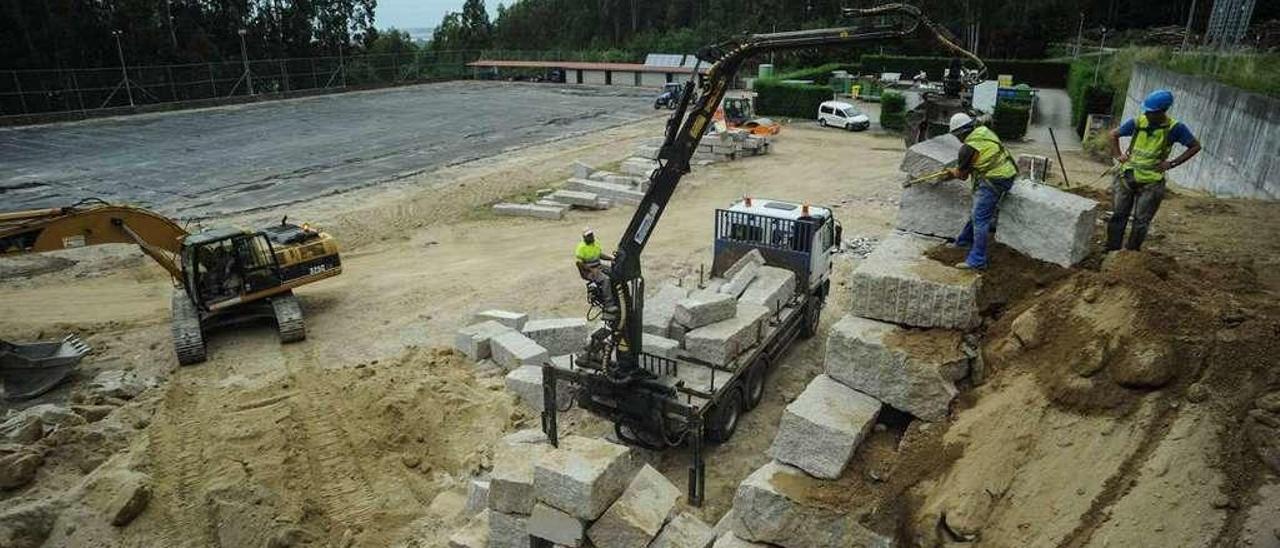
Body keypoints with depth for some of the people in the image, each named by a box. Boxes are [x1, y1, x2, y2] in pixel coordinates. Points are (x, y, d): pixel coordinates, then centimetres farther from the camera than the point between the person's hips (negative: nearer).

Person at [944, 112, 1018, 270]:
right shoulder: (984, 131, 7)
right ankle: (964, 241, 39)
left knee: (980, 219, -9)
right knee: (978, 210, 23)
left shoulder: (968, 148, -16)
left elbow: (961, 175, -1)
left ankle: (977, 261, -11)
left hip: (994, 181, -10)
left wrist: (952, 171, 20)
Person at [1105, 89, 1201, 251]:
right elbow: (1114, 134, 12)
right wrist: (1118, 155, 4)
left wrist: (1173, 163, -5)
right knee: (1118, 216, 5)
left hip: (1151, 182, -2)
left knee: (1141, 221, 3)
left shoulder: (1175, 128, -9)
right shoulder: (1137, 122, -4)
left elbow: (1195, 146, 2)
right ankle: (1111, 251, 14)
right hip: (1127, 176, 2)